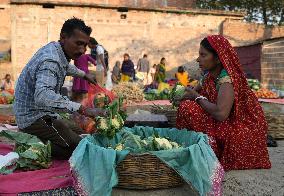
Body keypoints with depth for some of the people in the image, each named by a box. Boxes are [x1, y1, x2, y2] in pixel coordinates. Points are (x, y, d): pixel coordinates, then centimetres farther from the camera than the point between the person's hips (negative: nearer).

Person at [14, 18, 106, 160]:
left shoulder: (54, 49, 4)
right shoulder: (50, 60, -27)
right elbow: (43, 96, -45)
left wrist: (84, 75, 39)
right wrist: (82, 109, -49)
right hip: (35, 119, -10)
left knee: (79, 133, 18)